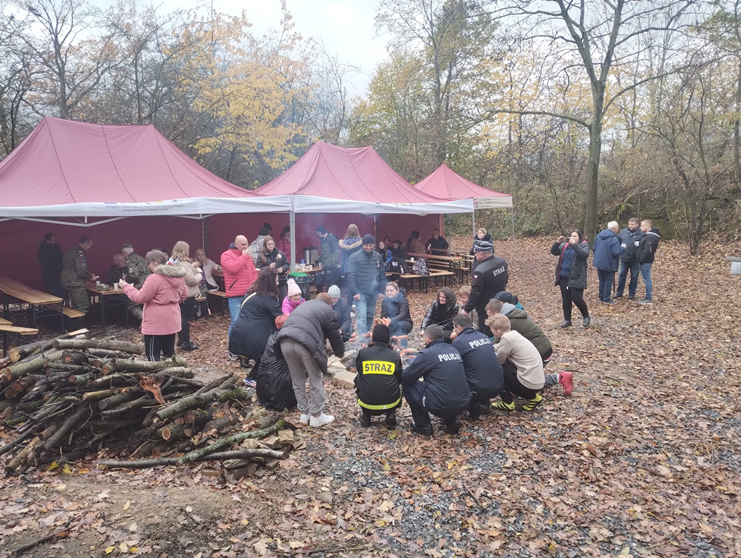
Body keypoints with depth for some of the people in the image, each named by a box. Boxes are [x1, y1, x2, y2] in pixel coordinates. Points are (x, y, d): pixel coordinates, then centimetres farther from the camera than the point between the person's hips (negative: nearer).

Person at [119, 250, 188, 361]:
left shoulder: (154, 278, -19)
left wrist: (126, 287, -2)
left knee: (152, 355, 1)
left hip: (156, 323, -8)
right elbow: (184, 295, 17)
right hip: (172, 321, 8)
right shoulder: (178, 276, 6)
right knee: (169, 352, 17)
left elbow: (140, 298, -13)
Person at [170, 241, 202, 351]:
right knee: (187, 318, -3)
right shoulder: (184, 264, -22)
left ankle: (181, 339, 28)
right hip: (187, 295, -10)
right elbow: (191, 280, -24)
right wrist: (200, 274, -8)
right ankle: (185, 343, 2)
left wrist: (193, 268, 11)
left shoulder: (173, 263, 9)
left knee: (181, 317, 18)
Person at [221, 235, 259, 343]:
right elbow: (233, 268, -24)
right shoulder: (227, 255, -5)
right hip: (235, 296, -6)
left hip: (249, 294, 6)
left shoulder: (248, 255, 15)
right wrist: (244, 256, -15)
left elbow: (254, 272, 22)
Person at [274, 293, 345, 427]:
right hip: (306, 343, -5)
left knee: (298, 380, 21)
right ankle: (316, 416, 22)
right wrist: (340, 353, 39)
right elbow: (334, 336, 20)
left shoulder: (304, 305, 35)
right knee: (315, 381, 13)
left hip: (285, 342, 6)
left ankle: (304, 413, 31)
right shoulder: (328, 311, 18)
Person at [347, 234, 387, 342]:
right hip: (361, 293, -5)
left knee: (370, 316, 14)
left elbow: (382, 274, 10)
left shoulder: (378, 256, 5)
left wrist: (381, 291, 5)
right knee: (362, 316, -11)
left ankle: (367, 334, 28)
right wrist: (354, 292, -16)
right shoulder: (355, 257, -9)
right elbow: (350, 276, -11)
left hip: (373, 293, 5)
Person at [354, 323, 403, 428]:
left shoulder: (362, 353, -3)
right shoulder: (395, 356, 0)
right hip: (390, 404, 0)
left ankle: (366, 415, 21)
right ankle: (391, 414, 14)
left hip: (367, 404, 0)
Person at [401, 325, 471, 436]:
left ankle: (423, 426, 14)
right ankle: (452, 421, 20)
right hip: (463, 404, 7)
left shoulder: (427, 353, -6)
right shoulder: (454, 351, 13)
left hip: (441, 405, -6)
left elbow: (405, 377, 1)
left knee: (407, 384, 13)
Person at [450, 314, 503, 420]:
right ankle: (484, 403, 19)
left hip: (479, 389, -7)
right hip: (498, 386, 7)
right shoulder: (484, 336, 12)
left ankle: (474, 407, 5)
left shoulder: (458, 342, -8)